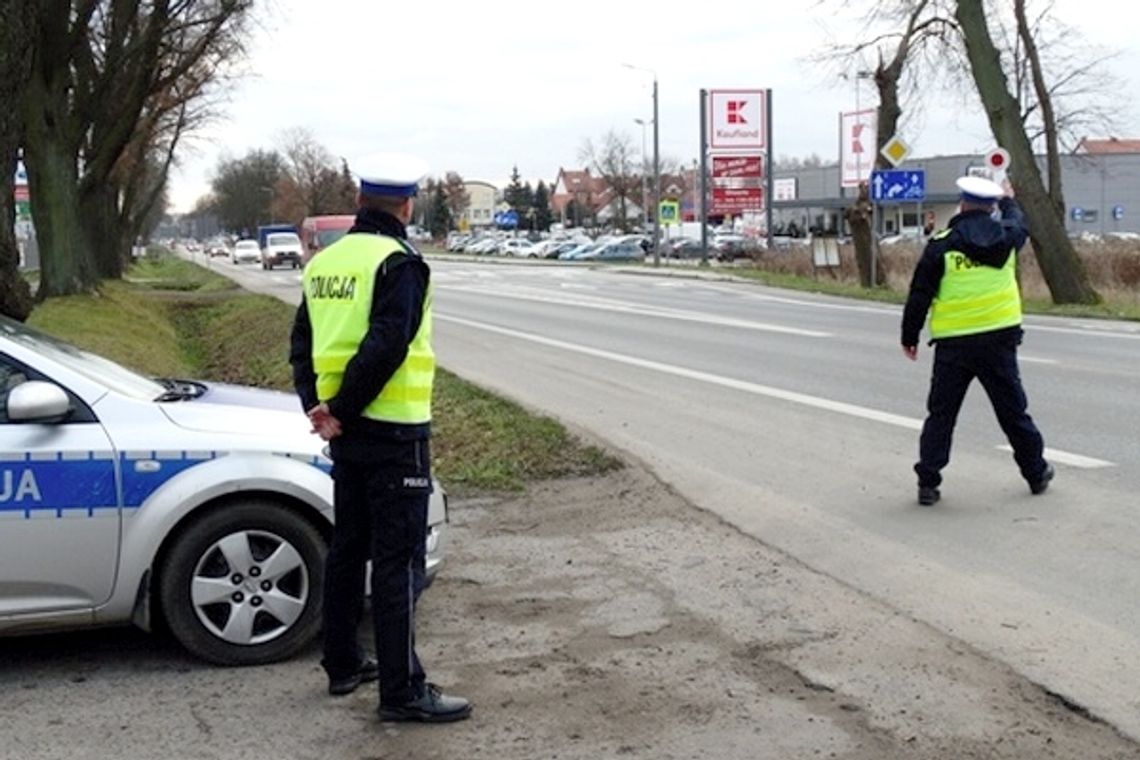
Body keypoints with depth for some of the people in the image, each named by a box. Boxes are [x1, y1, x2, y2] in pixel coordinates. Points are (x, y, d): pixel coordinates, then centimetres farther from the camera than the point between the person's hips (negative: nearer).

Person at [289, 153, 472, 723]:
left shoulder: (325, 261, 10)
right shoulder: (399, 263, -15)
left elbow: (303, 342, 9)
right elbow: (385, 346, -24)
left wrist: (316, 405, 0)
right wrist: (340, 412, -17)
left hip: (346, 433, 8)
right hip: (393, 431, -8)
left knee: (348, 546, 18)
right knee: (398, 560, -4)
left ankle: (342, 664, 29)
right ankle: (402, 690, -1)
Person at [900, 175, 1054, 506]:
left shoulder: (942, 243, -7)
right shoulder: (1004, 236, 2)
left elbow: (919, 295, -6)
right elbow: (1019, 224, 29)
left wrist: (909, 336, 5)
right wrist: (1009, 200, 49)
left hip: (953, 343, -2)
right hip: (1000, 338, 2)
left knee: (941, 414, 6)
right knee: (1013, 410, 15)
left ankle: (928, 482, 3)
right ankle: (1036, 473, 26)